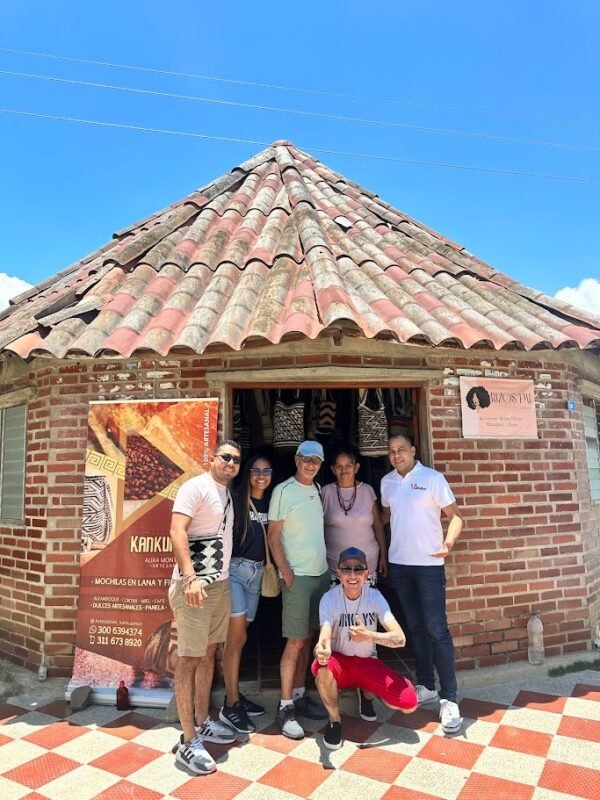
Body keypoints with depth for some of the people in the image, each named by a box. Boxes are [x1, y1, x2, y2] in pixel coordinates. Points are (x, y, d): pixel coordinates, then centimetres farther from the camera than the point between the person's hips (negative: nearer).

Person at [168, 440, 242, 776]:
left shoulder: (228, 493, 13)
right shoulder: (196, 487, -12)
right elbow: (177, 530, -22)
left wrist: (223, 574, 12)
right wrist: (189, 576, -31)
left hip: (221, 583, 9)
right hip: (195, 585, -8)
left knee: (209, 653, 17)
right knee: (190, 659, -1)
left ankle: (202, 723, 31)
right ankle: (188, 741, 10)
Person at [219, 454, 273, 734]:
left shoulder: (270, 504, 9)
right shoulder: (236, 500, -8)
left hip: (257, 572, 6)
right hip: (234, 569, -5)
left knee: (238, 637, 14)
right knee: (237, 638, -5)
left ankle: (234, 694, 24)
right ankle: (230, 706, 4)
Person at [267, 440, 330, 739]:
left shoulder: (317, 489, 10)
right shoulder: (283, 491, -9)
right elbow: (273, 535, -9)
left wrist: (326, 564, 11)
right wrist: (286, 571, -15)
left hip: (321, 573, 6)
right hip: (297, 576, -6)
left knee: (308, 638, 12)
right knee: (295, 642, -3)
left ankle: (300, 696, 24)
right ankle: (285, 708, 8)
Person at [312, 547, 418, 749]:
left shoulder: (375, 597, -15)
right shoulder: (330, 598, -18)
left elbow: (400, 638, -23)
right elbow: (324, 637, -30)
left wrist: (368, 635, -42)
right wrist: (321, 650, -55)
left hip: (368, 663, 2)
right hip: (340, 663, -1)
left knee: (409, 703, -19)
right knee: (321, 665, -36)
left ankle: (367, 693, 13)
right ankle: (334, 721, -7)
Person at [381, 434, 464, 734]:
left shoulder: (433, 478, -8)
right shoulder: (386, 482, 6)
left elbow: (455, 515, -6)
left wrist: (448, 542, -22)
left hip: (429, 564, -4)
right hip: (398, 564, 5)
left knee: (436, 629, -4)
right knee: (415, 627, 13)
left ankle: (449, 699, 5)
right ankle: (426, 686, 26)